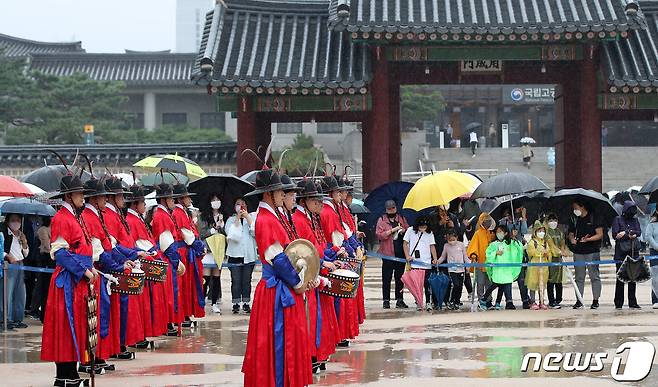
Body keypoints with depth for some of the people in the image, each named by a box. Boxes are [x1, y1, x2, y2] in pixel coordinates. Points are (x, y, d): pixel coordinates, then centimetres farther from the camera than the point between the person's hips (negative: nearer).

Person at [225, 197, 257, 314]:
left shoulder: (251, 218, 10)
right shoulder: (231, 220, 6)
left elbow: (255, 232, -6)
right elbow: (232, 234, -9)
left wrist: (247, 216, -10)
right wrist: (237, 219, -12)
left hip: (249, 255, 1)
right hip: (235, 254, -1)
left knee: (247, 280, 3)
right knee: (236, 281, -3)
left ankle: (246, 303, 8)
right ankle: (236, 304, 1)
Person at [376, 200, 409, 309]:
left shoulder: (401, 219, 14)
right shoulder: (382, 220, 3)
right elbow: (379, 235, -7)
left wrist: (404, 231, -3)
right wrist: (392, 230, -14)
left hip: (401, 253, 3)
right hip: (388, 253, -3)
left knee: (400, 277, 6)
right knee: (386, 278, -2)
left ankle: (400, 300, 10)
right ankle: (386, 300, 2)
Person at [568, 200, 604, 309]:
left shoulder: (594, 218, -2)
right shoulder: (574, 219, 13)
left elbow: (600, 234, -5)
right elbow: (571, 234, 18)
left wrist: (588, 239, -19)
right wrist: (572, 239, -5)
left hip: (592, 251, -5)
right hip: (578, 252, 5)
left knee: (594, 276, -1)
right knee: (579, 277, 5)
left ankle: (595, 300, 3)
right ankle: (579, 301, 8)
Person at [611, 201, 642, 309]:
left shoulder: (635, 220, 15)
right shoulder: (618, 220, 3)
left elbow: (639, 232, 0)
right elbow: (615, 235, -7)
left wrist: (625, 233, -13)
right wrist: (630, 235, -12)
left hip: (633, 252, 4)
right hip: (621, 253, -4)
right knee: (620, 278, -4)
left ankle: (632, 302, 7)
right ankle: (618, 303, -1)